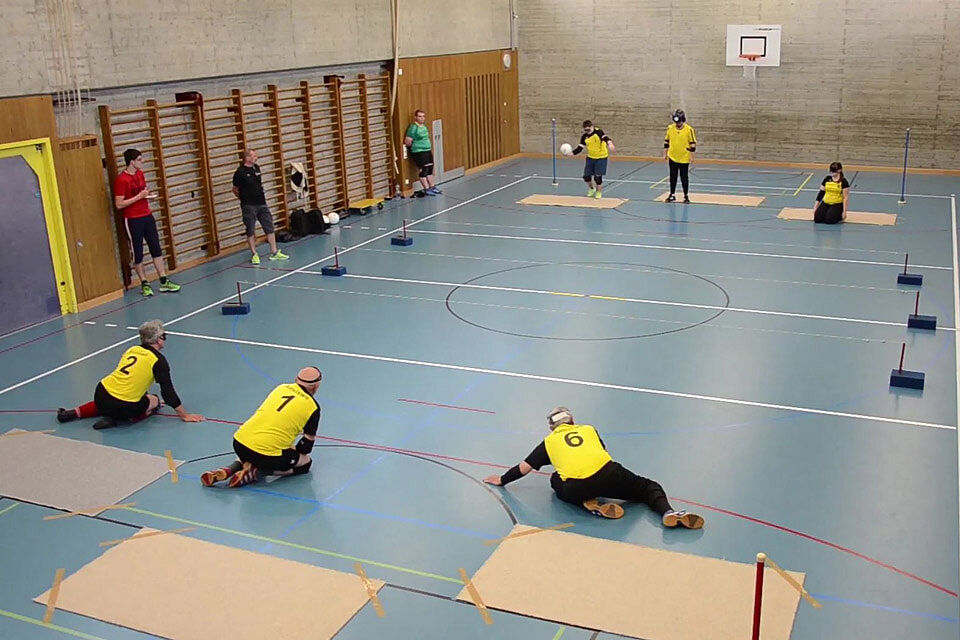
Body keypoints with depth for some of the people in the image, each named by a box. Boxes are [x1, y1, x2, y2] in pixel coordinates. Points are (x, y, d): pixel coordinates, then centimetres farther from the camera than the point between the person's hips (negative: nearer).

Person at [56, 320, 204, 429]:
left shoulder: (132, 349, 14)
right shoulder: (158, 360, -7)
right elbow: (168, 391, -6)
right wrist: (184, 415, 2)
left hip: (101, 393, 7)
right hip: (124, 406, -7)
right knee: (154, 402, 18)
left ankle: (74, 413, 24)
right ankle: (115, 419, 0)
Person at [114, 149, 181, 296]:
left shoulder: (140, 174, 9)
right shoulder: (121, 180, -16)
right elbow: (119, 205, -18)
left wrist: (149, 195, 3)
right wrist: (139, 196, -20)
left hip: (147, 216, 7)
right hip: (133, 221, -7)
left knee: (156, 249, 8)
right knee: (138, 253, 4)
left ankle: (164, 281, 14)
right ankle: (144, 284, 16)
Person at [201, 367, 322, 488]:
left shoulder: (281, 388, 15)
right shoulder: (313, 407, 0)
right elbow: (308, 442, 7)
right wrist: (294, 451, 28)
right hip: (266, 454, -7)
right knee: (306, 462, 14)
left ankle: (230, 469, 10)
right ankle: (255, 473, -2)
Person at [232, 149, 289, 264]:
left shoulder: (257, 168, 8)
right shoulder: (240, 172, -11)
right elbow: (235, 190, -2)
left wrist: (261, 196, 15)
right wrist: (245, 198, 6)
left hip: (261, 203, 6)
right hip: (248, 206, -6)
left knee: (269, 227, 6)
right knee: (250, 231, 3)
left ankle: (274, 252, 13)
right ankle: (254, 255, 12)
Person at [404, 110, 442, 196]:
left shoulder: (424, 126, 11)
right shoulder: (413, 127, -15)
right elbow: (407, 142, -18)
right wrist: (415, 146, -2)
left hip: (428, 151, 9)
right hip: (419, 152, -9)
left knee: (430, 170, 14)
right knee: (423, 170, -4)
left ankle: (432, 187, 24)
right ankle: (426, 189, 2)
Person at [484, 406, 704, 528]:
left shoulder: (549, 442, 25)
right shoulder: (589, 429, 30)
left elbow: (524, 467, 27)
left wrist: (502, 480, 43)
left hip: (575, 489, -1)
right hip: (607, 474, 2)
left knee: (557, 481, 31)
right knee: (648, 487, 19)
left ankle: (591, 504, 6)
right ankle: (668, 511, -11)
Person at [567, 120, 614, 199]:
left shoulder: (598, 132, -18)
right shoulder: (584, 137, -3)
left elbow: (605, 138, -36)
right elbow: (580, 147, -1)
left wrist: (610, 144, -56)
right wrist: (571, 153, -17)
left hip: (601, 157, -5)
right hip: (590, 157, 5)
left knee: (598, 177, -10)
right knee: (586, 176, 3)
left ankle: (599, 192, 16)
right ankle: (592, 188, 35)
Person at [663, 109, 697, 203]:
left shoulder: (689, 129, -10)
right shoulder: (670, 128, 0)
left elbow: (693, 143, -6)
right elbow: (666, 141, 9)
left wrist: (692, 156, -7)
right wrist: (665, 154, 9)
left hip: (684, 158, -3)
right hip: (672, 157, 3)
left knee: (684, 177, 5)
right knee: (673, 177, 10)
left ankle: (686, 196, 15)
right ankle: (672, 195, 20)